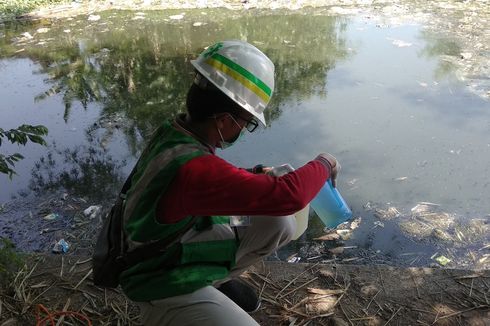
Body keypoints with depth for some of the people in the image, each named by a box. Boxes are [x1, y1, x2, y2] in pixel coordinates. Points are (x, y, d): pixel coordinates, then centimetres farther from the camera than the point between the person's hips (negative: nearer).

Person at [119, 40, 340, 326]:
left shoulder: (175, 132, -8)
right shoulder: (192, 169, -37)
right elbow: (289, 196, -35)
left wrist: (257, 175, 4)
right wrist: (323, 165, -16)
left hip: (177, 248, 8)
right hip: (166, 287, -8)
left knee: (282, 224, 2)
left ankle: (215, 280, 19)